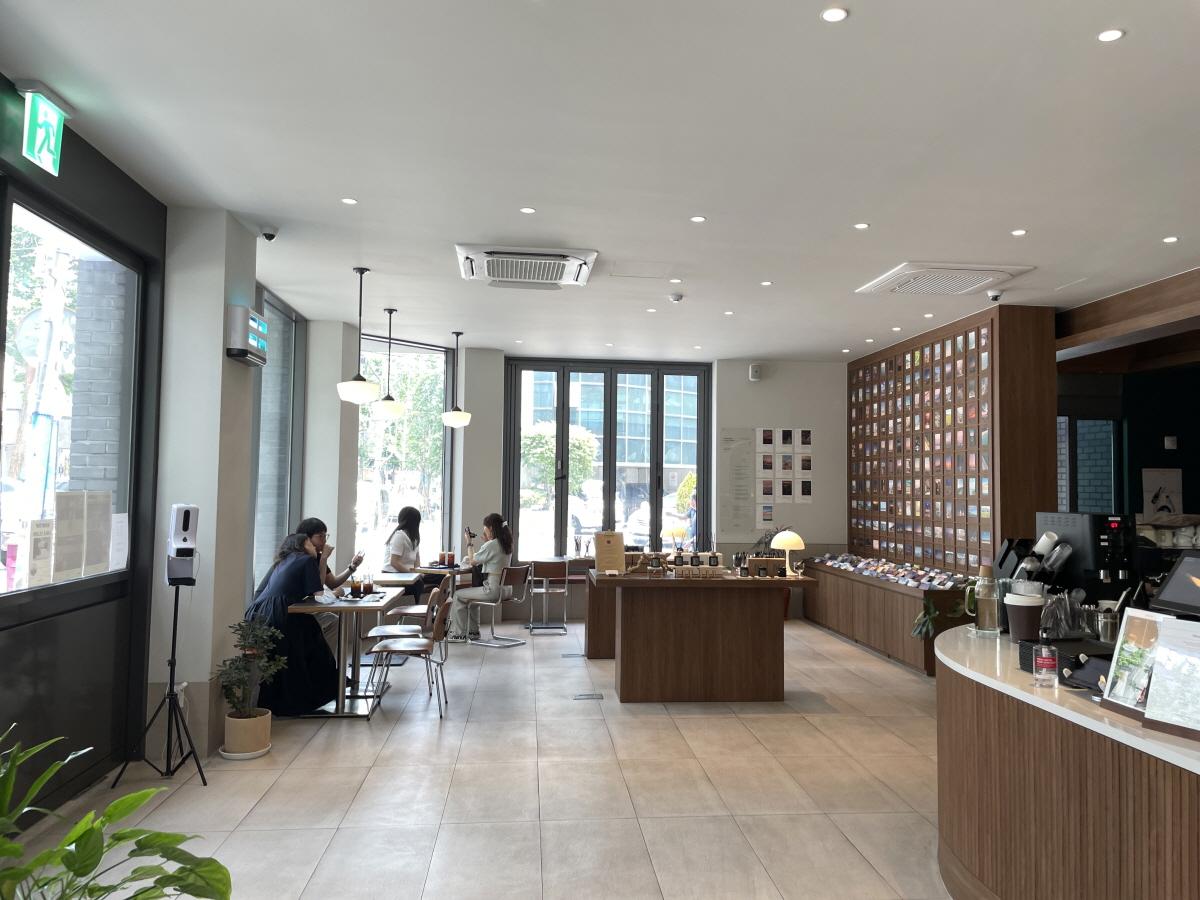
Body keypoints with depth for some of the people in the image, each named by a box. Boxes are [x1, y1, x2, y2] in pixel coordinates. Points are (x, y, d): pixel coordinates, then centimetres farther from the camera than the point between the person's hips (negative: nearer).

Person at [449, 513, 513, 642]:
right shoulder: (507, 544, 8)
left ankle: (459, 634, 15)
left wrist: (469, 543, 2)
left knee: (458, 595, 8)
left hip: (492, 590, -9)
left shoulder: (491, 545, -18)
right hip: (505, 589, 9)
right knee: (472, 593, 33)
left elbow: (472, 561, -8)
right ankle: (473, 632, 36)